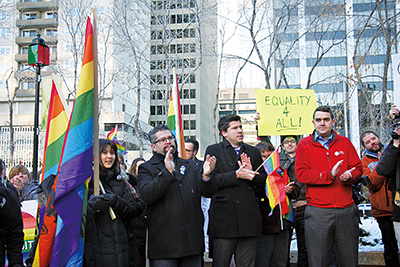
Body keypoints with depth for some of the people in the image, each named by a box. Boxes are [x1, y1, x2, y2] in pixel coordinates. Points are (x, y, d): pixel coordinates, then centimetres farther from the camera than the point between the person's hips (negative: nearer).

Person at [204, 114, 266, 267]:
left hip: (249, 220, 4)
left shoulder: (253, 152, 19)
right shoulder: (213, 150, 5)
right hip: (224, 218, -4)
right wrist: (237, 175, -16)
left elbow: (263, 181, 14)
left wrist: (251, 174, -6)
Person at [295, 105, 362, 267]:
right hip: (318, 212, -2)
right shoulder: (304, 145, 4)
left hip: (346, 210, 3)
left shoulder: (345, 143, 12)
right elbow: (301, 174, -6)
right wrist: (329, 175, -15)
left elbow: (358, 167, 14)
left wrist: (349, 175, -10)